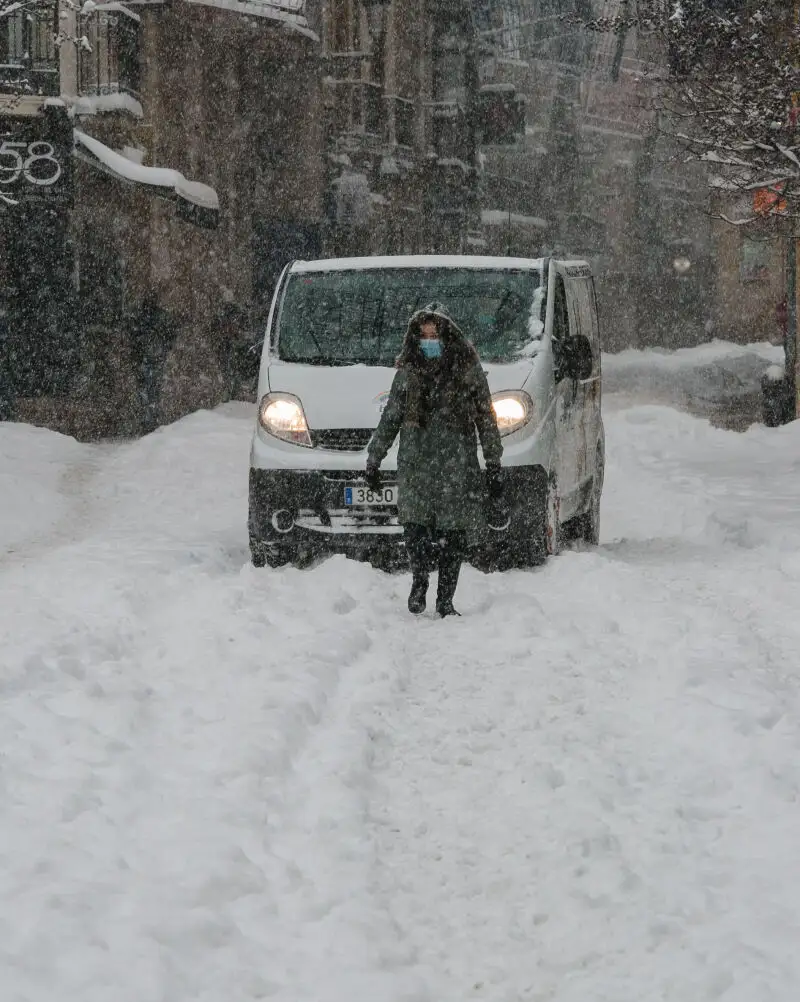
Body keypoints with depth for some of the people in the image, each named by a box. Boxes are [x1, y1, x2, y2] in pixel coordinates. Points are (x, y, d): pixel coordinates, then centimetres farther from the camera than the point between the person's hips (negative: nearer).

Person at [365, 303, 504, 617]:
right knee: (414, 524, -18)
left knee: (455, 535, -2)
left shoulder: (468, 370, 6)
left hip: (458, 465, -1)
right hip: (415, 464, 1)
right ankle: (419, 580, -1)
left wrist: (494, 467, 4)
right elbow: (389, 421, 17)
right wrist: (373, 461, 15)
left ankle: (445, 600, 6)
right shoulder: (407, 373, 11)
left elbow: (486, 421, 7)